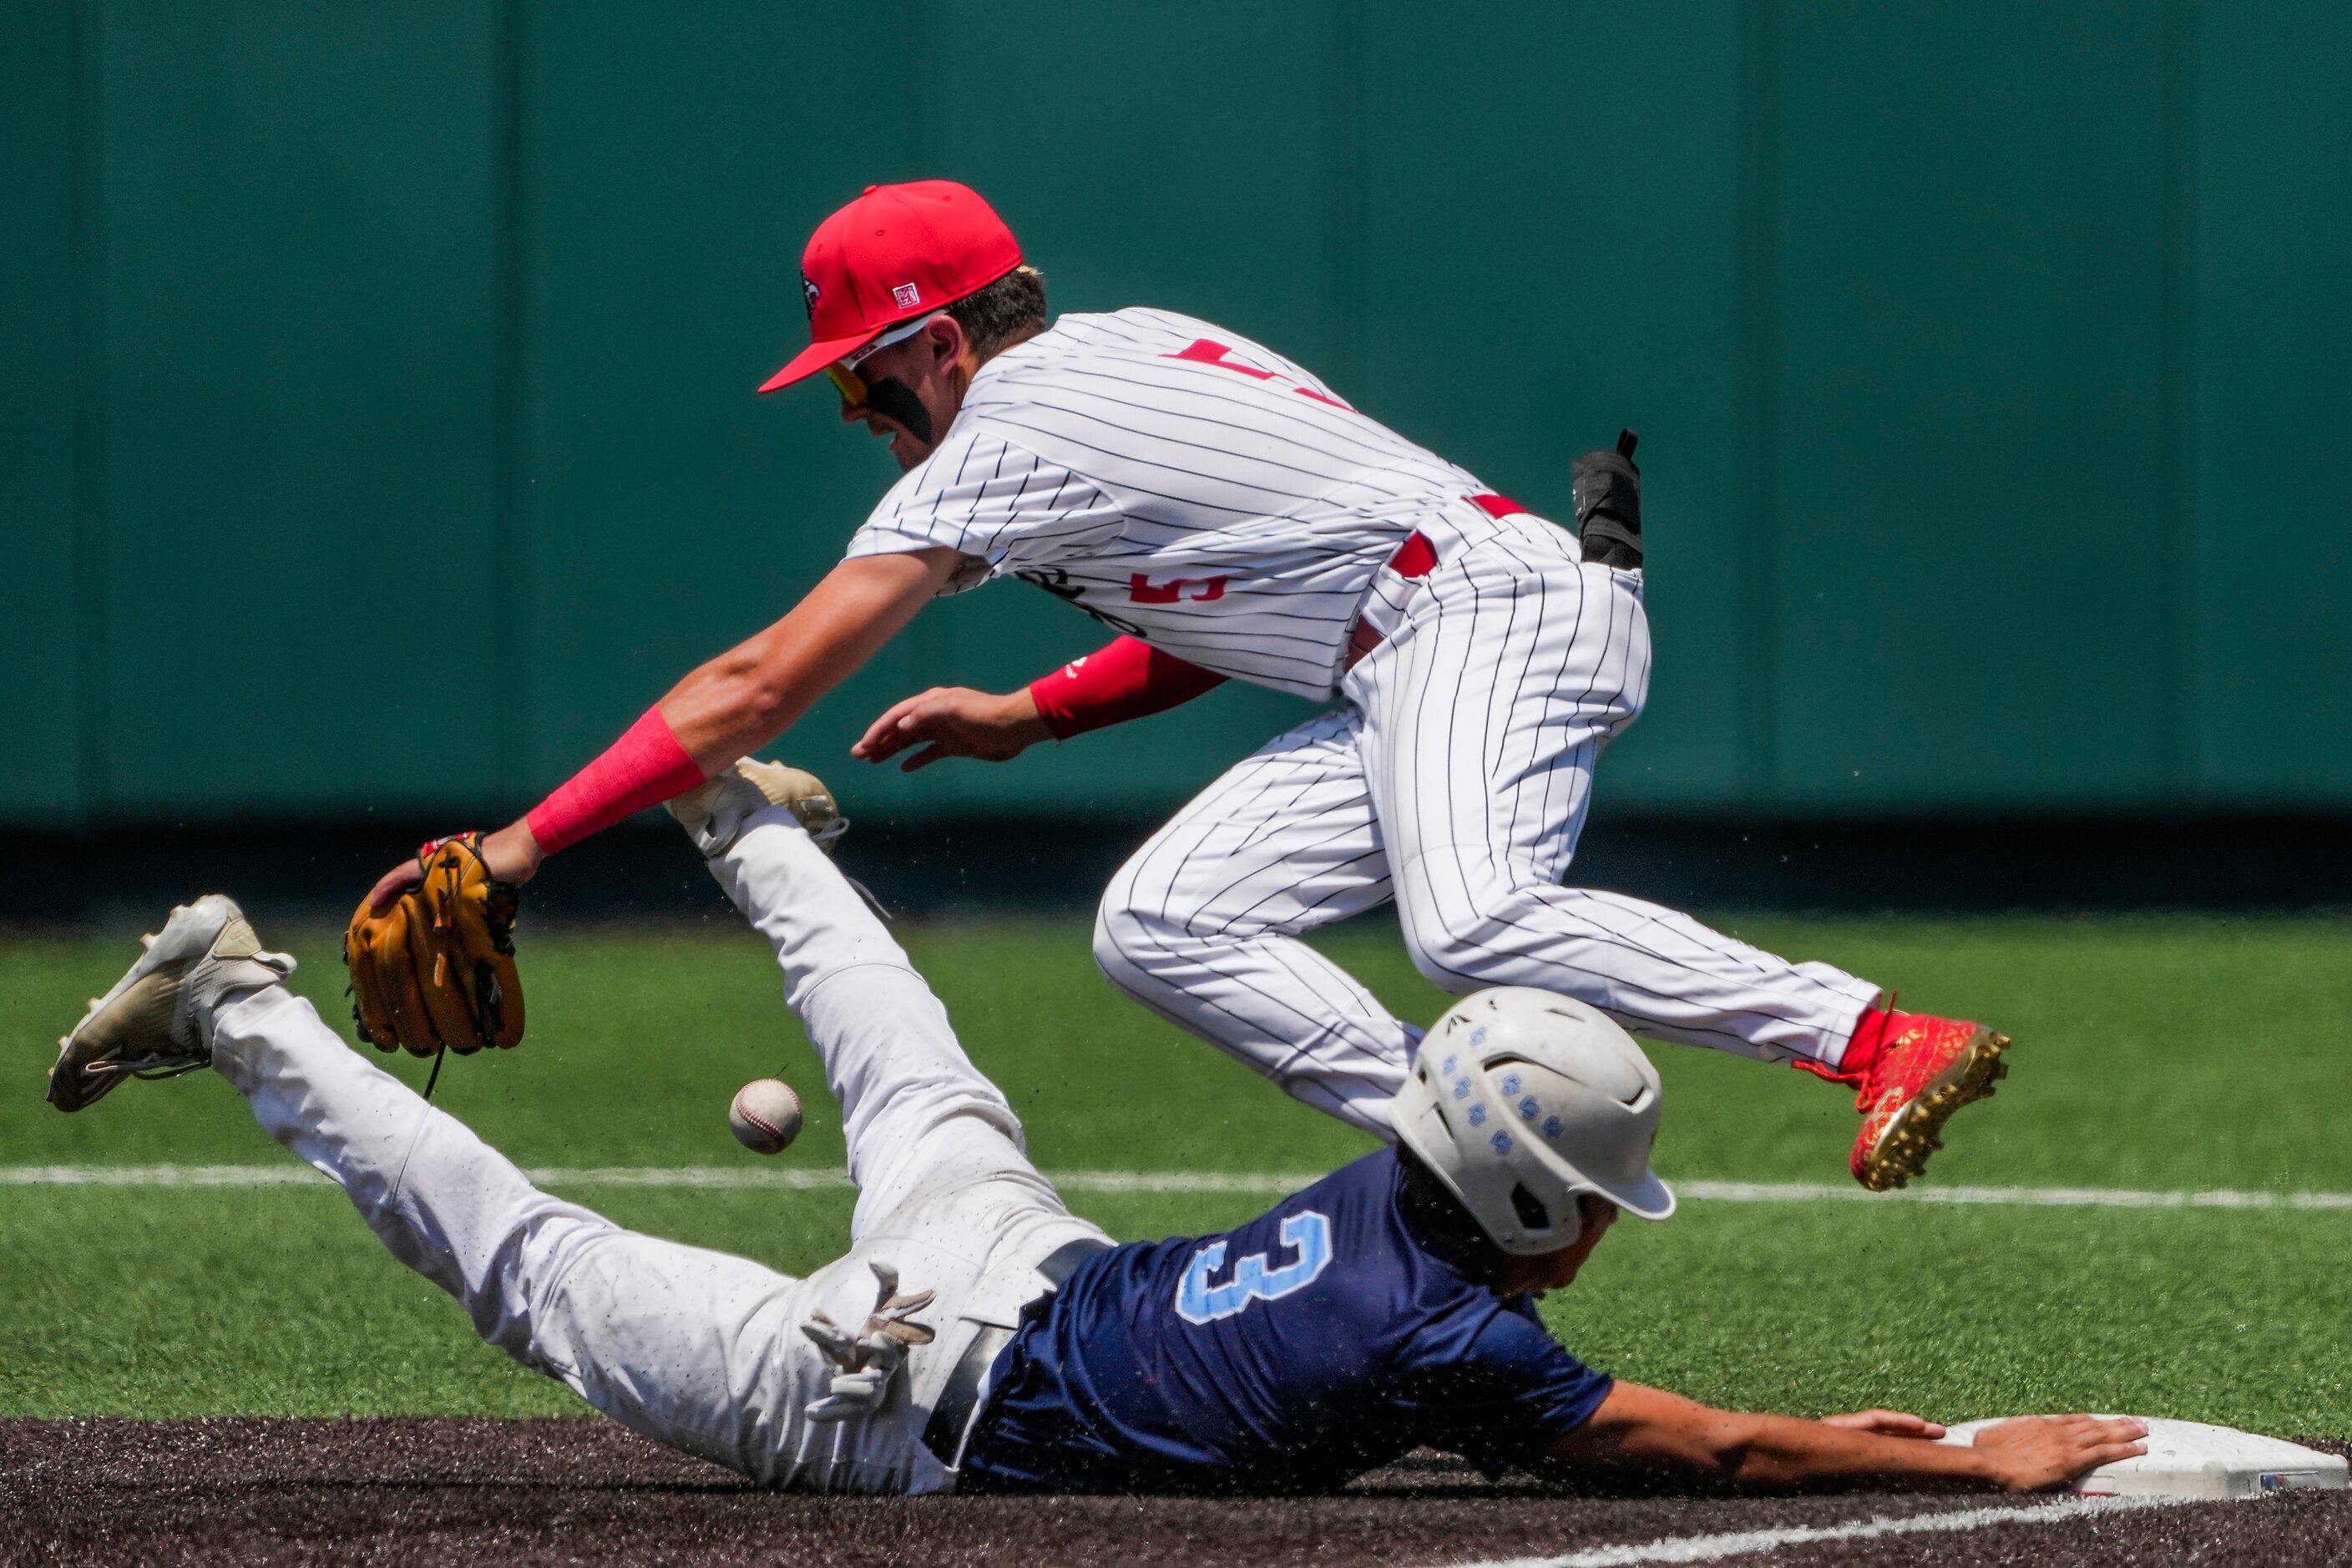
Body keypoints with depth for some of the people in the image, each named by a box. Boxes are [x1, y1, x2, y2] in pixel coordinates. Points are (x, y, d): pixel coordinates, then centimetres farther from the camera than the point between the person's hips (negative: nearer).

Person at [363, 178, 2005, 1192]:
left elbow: (761, 687, -8)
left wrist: (529, 840, -5)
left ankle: (1884, 1040, -39)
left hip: (1488, 603, -10)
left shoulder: (1004, 439, -7)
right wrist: (1027, 717, 24)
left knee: (1475, 925, -35)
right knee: (1161, 925, 3)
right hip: (1397, 683, 10)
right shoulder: (1129, 348, 21)